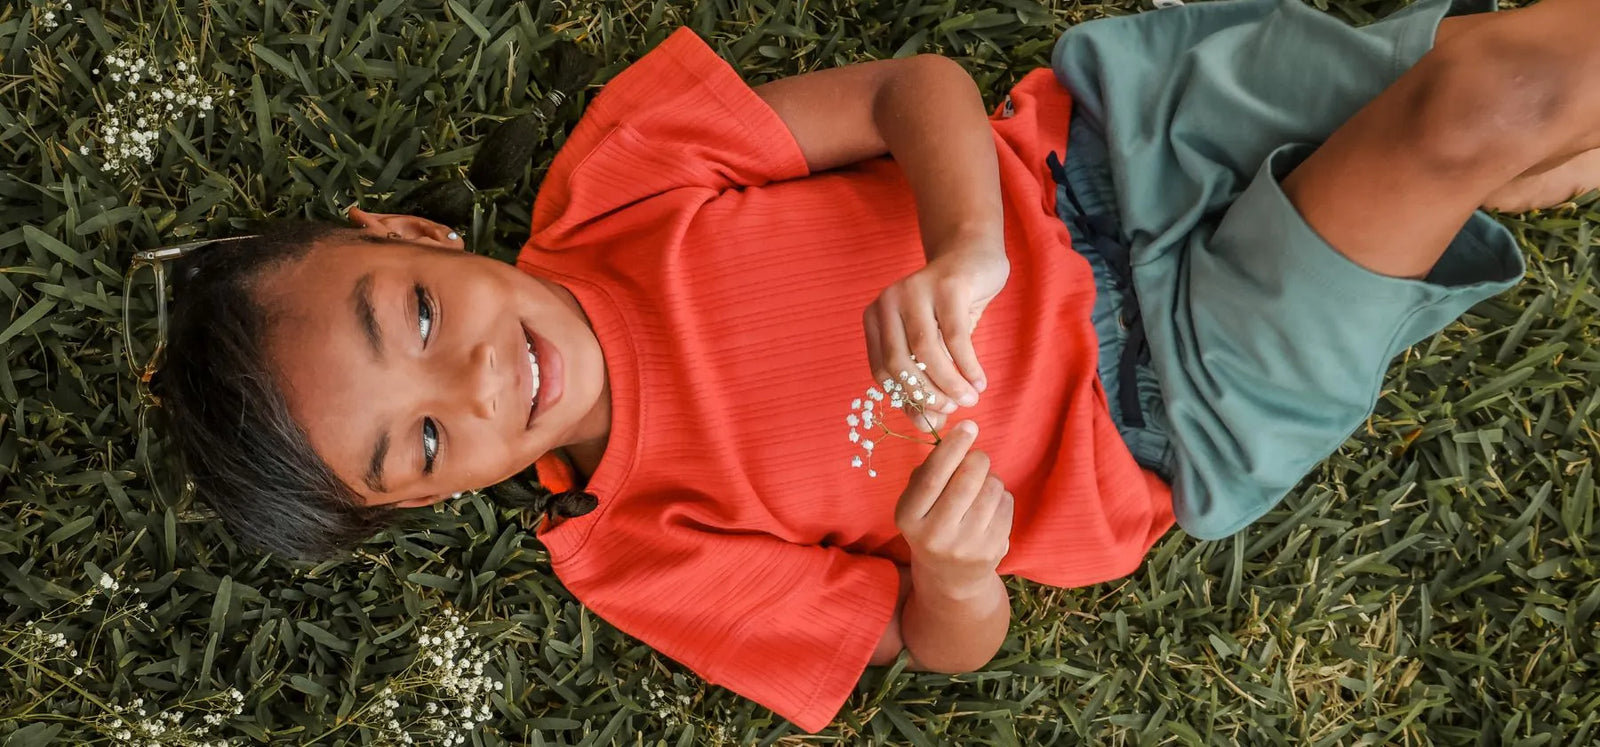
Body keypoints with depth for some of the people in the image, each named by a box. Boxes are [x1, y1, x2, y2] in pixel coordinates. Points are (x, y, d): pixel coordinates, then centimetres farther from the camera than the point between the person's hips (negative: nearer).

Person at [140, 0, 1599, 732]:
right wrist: (949, 569, -30)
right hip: (1182, 412, -3)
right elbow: (949, 641, -5)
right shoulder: (633, 558, -11)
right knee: (1466, 134, -20)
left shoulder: (609, 171, -8)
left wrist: (968, 247, -30)